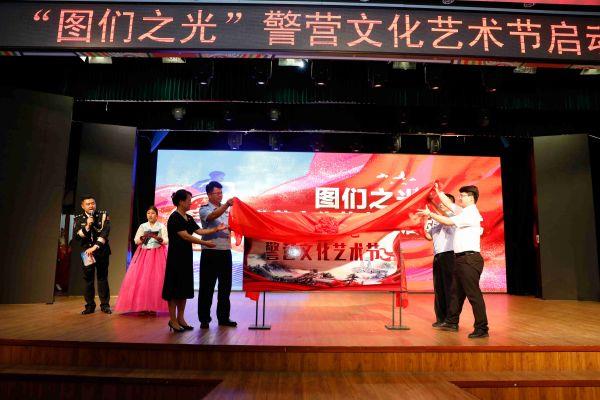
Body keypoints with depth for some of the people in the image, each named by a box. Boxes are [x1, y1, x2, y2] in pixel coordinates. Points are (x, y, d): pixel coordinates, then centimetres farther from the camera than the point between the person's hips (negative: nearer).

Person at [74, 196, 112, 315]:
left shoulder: (103, 215, -1)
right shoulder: (78, 219, 5)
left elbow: (105, 232, -13)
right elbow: (76, 236, -4)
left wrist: (95, 246, -21)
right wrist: (87, 226, -19)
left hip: (101, 251, -1)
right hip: (86, 252, 2)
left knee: (102, 278, 3)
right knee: (88, 279, 3)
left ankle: (105, 305, 9)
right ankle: (90, 305, 13)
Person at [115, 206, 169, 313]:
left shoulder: (162, 226, 4)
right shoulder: (143, 226, 11)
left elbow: (166, 241, -2)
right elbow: (136, 240, 6)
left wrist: (157, 237, -18)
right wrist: (143, 237, -12)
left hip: (158, 255, -2)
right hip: (143, 254, 2)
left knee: (156, 279, -8)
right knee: (139, 278, -7)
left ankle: (153, 306, -2)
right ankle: (142, 305, 1)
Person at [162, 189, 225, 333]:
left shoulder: (188, 218, 12)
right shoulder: (174, 218, -13)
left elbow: (199, 231, 6)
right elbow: (185, 236, -20)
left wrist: (216, 229, 0)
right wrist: (205, 243, -20)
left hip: (186, 256, 9)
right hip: (176, 256, -8)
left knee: (185, 288, 11)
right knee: (174, 288, -1)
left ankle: (181, 318, 20)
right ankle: (173, 320, 7)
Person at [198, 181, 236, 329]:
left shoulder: (226, 210, 13)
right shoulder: (204, 209, -3)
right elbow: (213, 216, -25)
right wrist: (227, 204, -40)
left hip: (225, 251, 5)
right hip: (210, 252, -5)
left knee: (225, 285, 10)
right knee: (207, 286, 2)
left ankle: (223, 317, 21)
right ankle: (204, 319, 13)